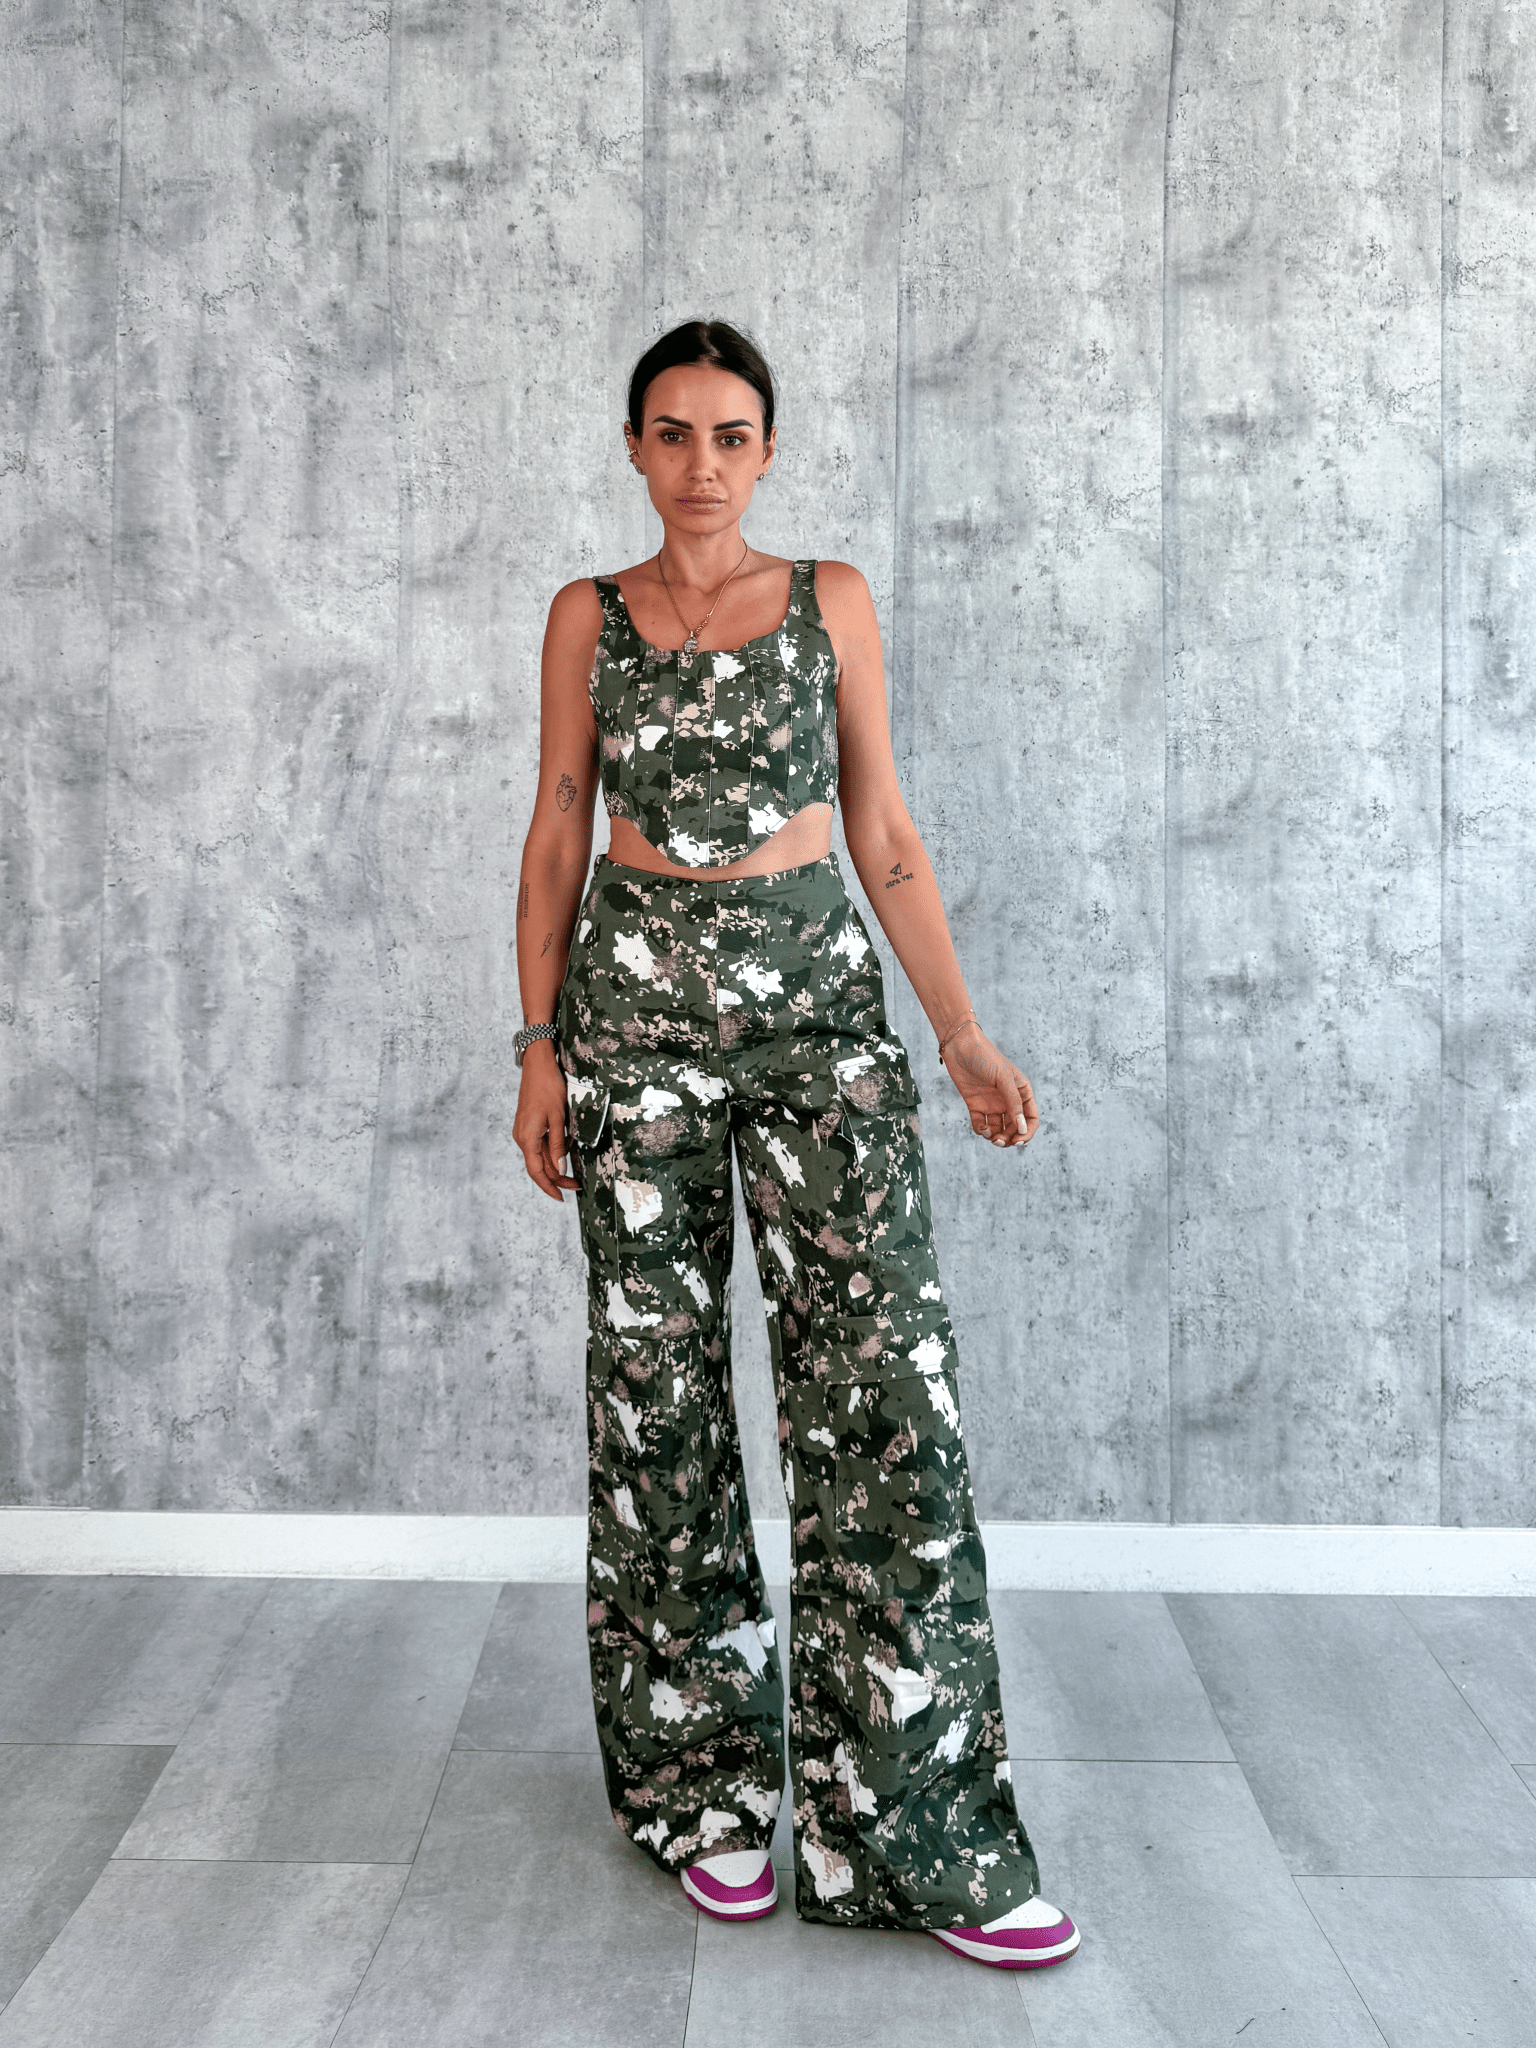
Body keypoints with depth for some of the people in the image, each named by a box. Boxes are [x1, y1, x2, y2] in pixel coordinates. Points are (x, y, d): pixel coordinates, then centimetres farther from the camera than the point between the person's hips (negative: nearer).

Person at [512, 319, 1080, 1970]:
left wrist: (962, 1031, -1)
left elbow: (883, 831, 7)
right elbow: (557, 834, 8)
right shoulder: (589, 615, 9)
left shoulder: (832, 600, 8)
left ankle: (911, 1829, 3)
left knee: (884, 1375, -8)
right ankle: (704, 1782, 21)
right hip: (638, 1006, 1)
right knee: (660, 1382, 3)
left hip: (819, 998, 0)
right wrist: (539, 1046, 0)